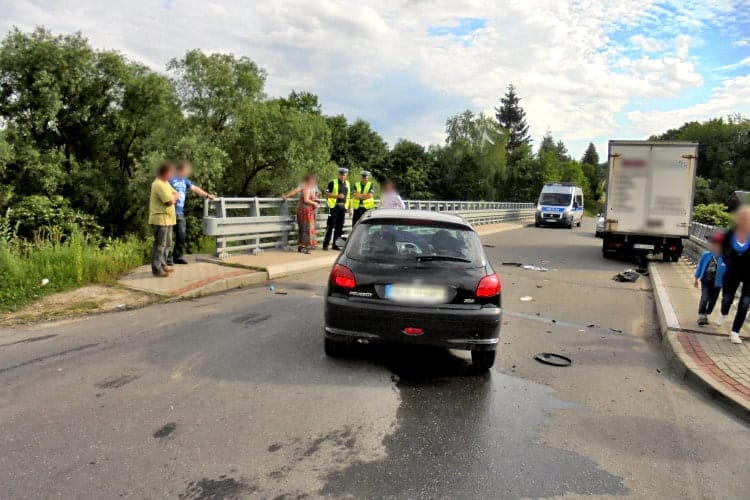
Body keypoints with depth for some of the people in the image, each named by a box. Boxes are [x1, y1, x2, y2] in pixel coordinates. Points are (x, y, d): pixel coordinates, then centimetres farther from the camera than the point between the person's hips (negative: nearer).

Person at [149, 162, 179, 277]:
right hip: (160, 219, -10)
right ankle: (156, 269, 1)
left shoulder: (165, 183, 13)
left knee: (167, 244, 18)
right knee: (160, 245, -5)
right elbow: (170, 201, -24)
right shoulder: (159, 185, -20)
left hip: (167, 219, 10)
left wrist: (173, 198, -5)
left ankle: (162, 265, 28)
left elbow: (176, 193, 16)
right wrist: (175, 197, -4)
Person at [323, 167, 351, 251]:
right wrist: (337, 195, -19)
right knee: (330, 226, -5)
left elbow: (348, 197, 20)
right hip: (334, 206, -5)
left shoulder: (347, 184, 15)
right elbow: (327, 194, -8)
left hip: (343, 207, 6)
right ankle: (325, 244, 1)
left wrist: (350, 208, 15)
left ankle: (335, 244, 14)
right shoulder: (333, 183, -3)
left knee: (339, 227, 7)